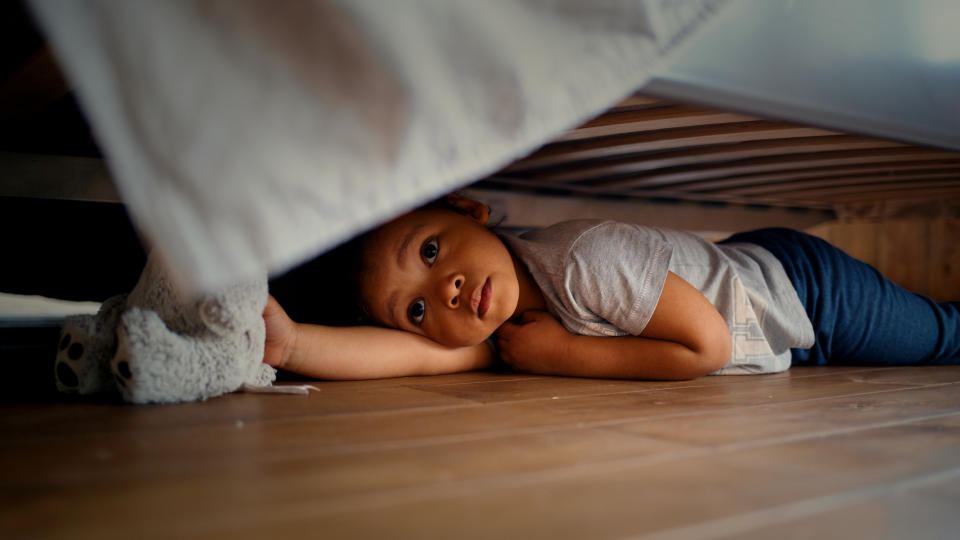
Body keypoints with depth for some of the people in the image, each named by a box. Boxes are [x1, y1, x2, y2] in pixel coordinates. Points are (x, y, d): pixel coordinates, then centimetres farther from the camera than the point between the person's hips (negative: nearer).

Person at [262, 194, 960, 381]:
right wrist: (289, 339, -48)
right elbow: (409, 355, -35)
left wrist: (566, 353, -35)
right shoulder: (502, 332, -20)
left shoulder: (585, 259, -40)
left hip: (802, 286, -5)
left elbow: (710, 346, -36)